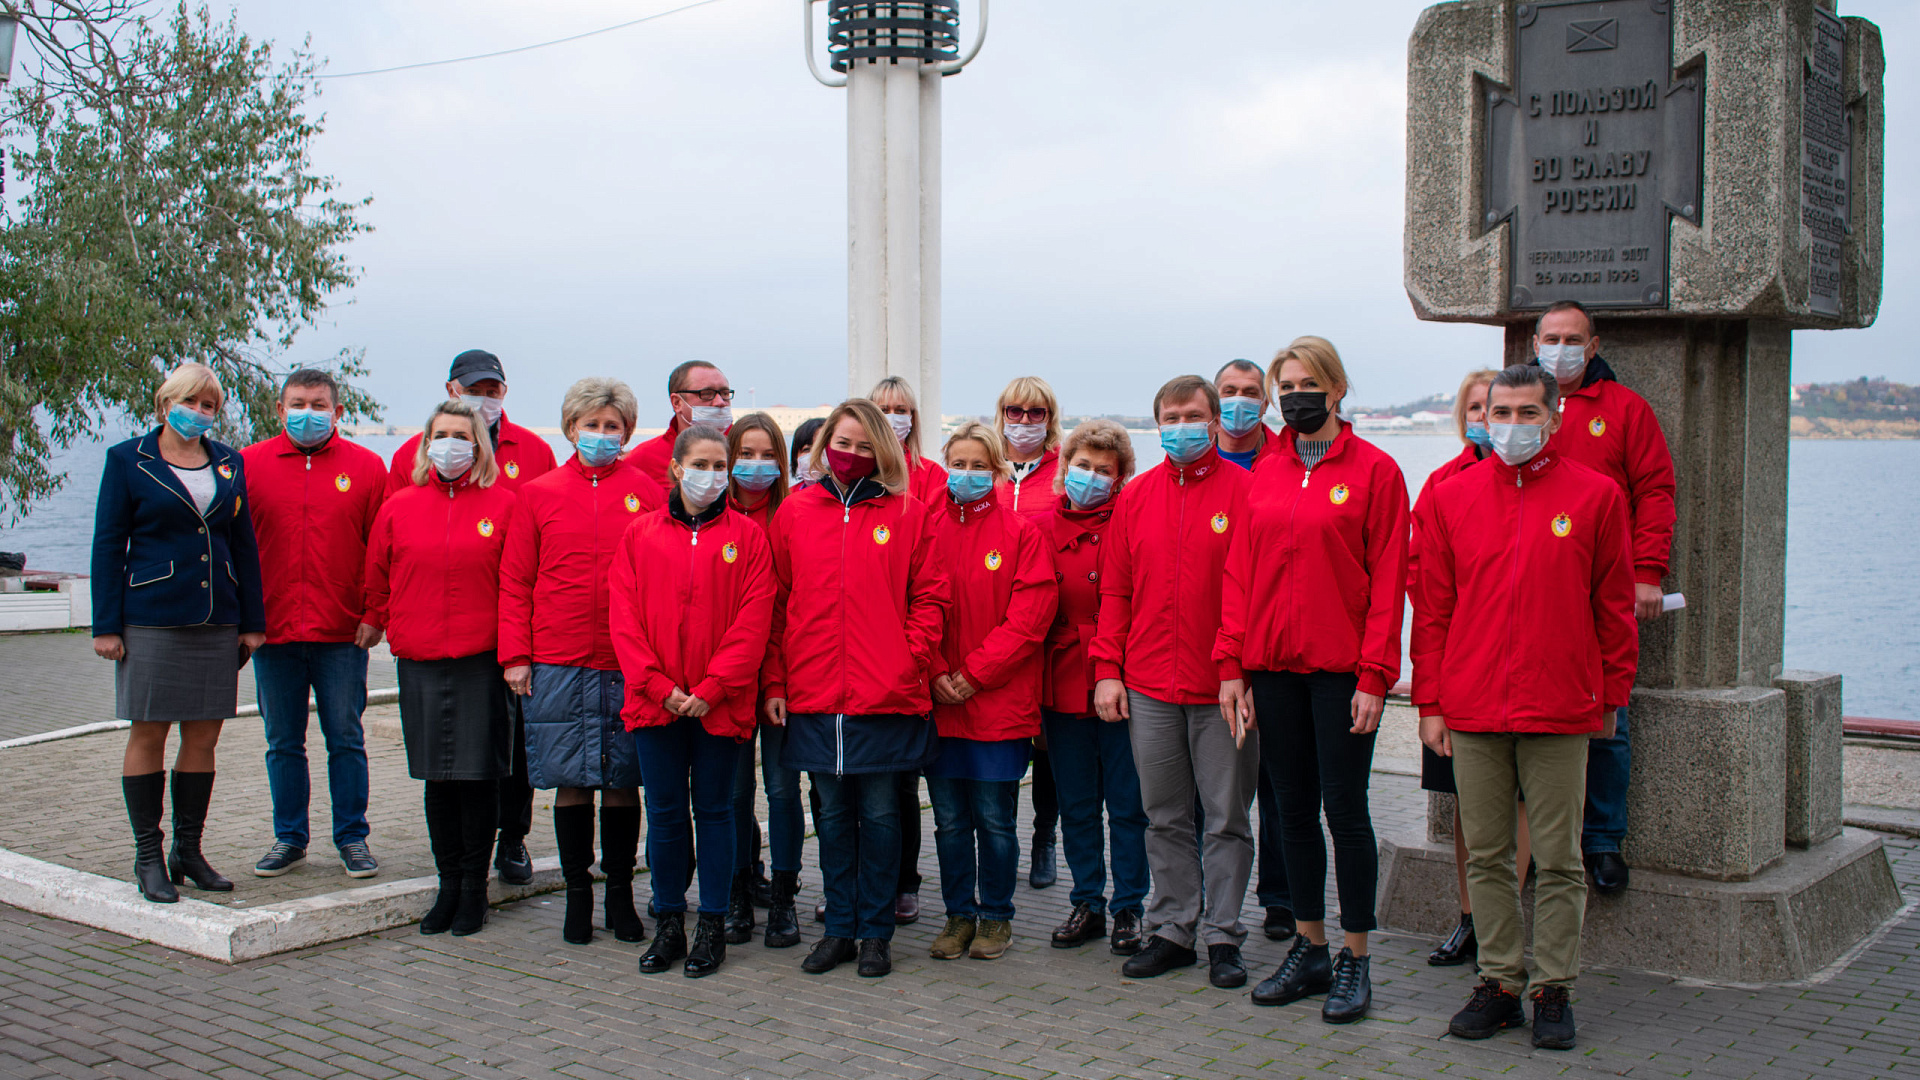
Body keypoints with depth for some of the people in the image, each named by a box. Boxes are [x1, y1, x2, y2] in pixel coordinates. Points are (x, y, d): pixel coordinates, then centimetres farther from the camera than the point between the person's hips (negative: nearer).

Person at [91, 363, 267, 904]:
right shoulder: (128, 460, 1)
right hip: (151, 619, -4)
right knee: (148, 734, 1)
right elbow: (108, 545, -1)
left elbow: (244, 545, 14)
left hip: (216, 622, 4)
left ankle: (188, 851, 17)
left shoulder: (230, 463, 11)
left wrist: (252, 621, 9)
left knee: (204, 736, 6)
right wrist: (106, 625, -6)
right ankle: (148, 857, 10)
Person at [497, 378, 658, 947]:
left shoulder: (647, 493, 4)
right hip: (557, 664, 0)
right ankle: (577, 894, 17)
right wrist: (515, 654, 0)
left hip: (628, 664, 0)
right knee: (570, 781, 5)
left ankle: (620, 893, 18)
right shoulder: (539, 494, 6)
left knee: (622, 780, 5)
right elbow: (515, 581, 7)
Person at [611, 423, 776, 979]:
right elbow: (625, 617, 1)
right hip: (655, 701, 1)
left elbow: (753, 621, -5)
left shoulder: (746, 536, 1)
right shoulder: (641, 535, 6)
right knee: (664, 813, 7)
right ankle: (668, 924, 19)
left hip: (720, 702, -1)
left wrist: (711, 689, -12)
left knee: (714, 809, 7)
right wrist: (659, 686, -9)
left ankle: (712, 926, 16)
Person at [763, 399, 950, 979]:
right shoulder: (795, 512, 7)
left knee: (879, 812, 4)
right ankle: (840, 928, 21)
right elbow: (777, 602, 8)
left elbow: (928, 596, 4)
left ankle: (875, 932, 15)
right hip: (813, 693, 2)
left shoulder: (906, 513, 3)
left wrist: (910, 659, -8)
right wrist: (775, 681, 3)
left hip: (886, 693, -2)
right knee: (833, 812, 10)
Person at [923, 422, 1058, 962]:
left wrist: (976, 673, -11)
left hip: (1000, 701, -2)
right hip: (938, 699, 2)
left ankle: (995, 917, 18)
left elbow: (1031, 613, -7)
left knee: (995, 817, 2)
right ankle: (959, 916, 21)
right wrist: (936, 674, -8)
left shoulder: (1021, 532, -1)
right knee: (950, 819, 8)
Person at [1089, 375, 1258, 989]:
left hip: (1223, 688, -3)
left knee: (1226, 817, 4)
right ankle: (1171, 930, 20)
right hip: (1148, 687, 3)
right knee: (1165, 817, 11)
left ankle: (1221, 934, 14)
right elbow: (1115, 591, 11)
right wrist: (1107, 670, 3)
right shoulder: (1136, 497, 9)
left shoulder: (1245, 491, -3)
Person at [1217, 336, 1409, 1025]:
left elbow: (1388, 579, -7)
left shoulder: (1374, 470, -3)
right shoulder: (1265, 473, 10)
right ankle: (1309, 951, 23)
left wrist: (1374, 674, -13)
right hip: (1272, 668, 5)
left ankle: (1355, 961, 11)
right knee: (1295, 810, 11)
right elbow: (1239, 572, 9)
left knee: (1345, 810, 0)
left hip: (1341, 670, -5)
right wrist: (1231, 664, 3)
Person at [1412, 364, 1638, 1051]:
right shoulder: (1449, 497, 6)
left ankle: (1553, 990, 13)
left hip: (1561, 711, -2)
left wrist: (1611, 697, 4)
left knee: (1558, 859, 4)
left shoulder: (1595, 495, 2)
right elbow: (1432, 609, 7)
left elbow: (1614, 607, 6)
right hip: (1471, 711, 2)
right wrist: (1429, 703, 4)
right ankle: (1499, 983, 18)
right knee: (1485, 856, 8)